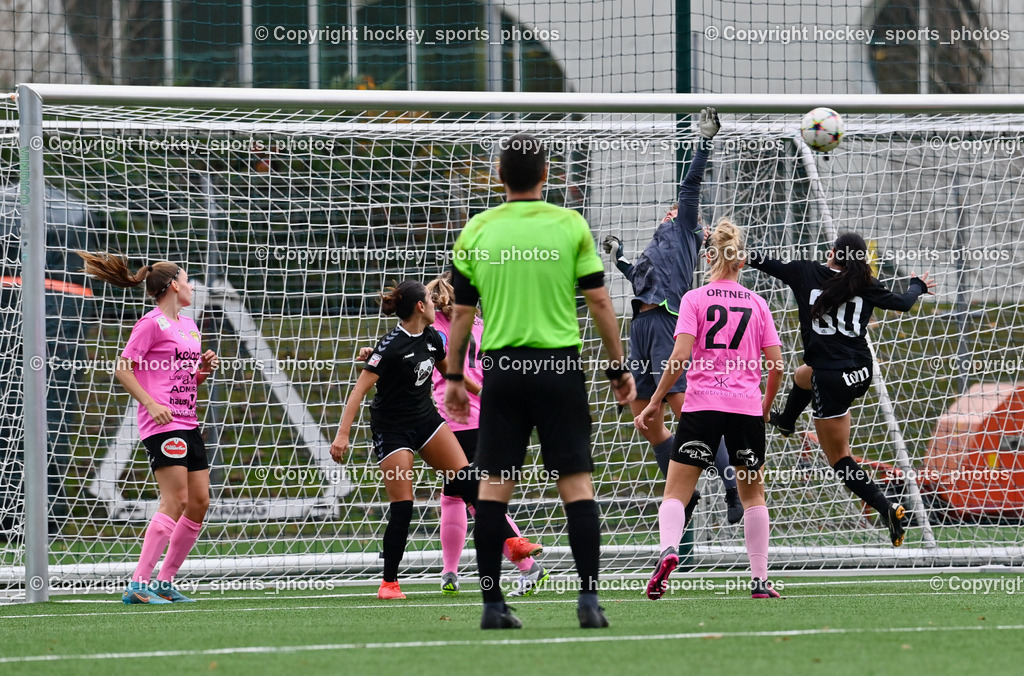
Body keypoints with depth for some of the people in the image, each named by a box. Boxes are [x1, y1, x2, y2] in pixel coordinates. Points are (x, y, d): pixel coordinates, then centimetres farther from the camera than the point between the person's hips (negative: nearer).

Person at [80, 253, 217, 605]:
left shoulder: (189, 326, 19)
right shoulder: (152, 323, -6)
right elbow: (123, 368, -10)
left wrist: (205, 368, 7)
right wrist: (151, 404, -19)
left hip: (188, 424, 9)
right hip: (162, 426, -9)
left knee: (199, 503, 5)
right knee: (175, 501, -16)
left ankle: (164, 582, 12)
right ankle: (138, 584, -18)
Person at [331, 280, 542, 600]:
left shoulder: (431, 337, 1)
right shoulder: (392, 345, -22)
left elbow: (448, 370, 20)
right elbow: (360, 389, -25)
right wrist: (343, 434, -31)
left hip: (426, 418, 7)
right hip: (392, 428, -7)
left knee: (468, 479, -9)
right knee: (401, 507, -8)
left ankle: (509, 540, -6)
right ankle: (389, 583, 4)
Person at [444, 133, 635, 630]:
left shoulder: (476, 231, 3)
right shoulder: (570, 225, 0)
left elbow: (462, 312, 7)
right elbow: (599, 301, 1)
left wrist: (454, 375, 16)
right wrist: (618, 367, 10)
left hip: (502, 369, 1)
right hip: (559, 365, -1)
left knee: (494, 485, 4)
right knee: (575, 481, 0)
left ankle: (492, 603, 3)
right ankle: (589, 598, -7)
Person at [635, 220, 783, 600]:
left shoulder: (694, 300, 1)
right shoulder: (757, 304, 8)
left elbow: (680, 356, -10)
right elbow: (776, 366, 6)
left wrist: (655, 402, -4)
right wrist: (766, 406, 22)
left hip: (701, 407, -2)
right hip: (746, 408, 2)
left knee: (676, 492, -1)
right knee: (753, 494, 15)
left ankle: (668, 550, -29)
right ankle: (760, 579, 11)